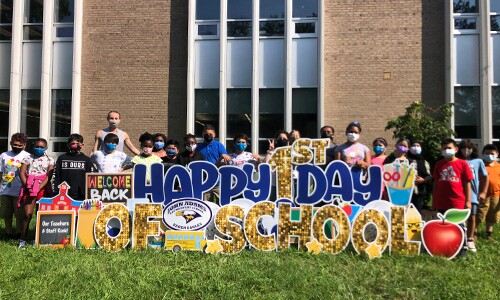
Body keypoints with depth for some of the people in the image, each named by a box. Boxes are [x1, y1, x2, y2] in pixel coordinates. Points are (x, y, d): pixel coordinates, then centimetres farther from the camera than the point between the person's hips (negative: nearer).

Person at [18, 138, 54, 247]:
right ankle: (23, 239, 0)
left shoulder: (49, 160, 7)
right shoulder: (28, 158, 9)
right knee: (27, 214, -6)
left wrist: (39, 188, -13)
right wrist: (28, 187, -10)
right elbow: (22, 173, 2)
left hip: (43, 189, 0)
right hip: (29, 189, 0)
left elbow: (48, 176, -3)